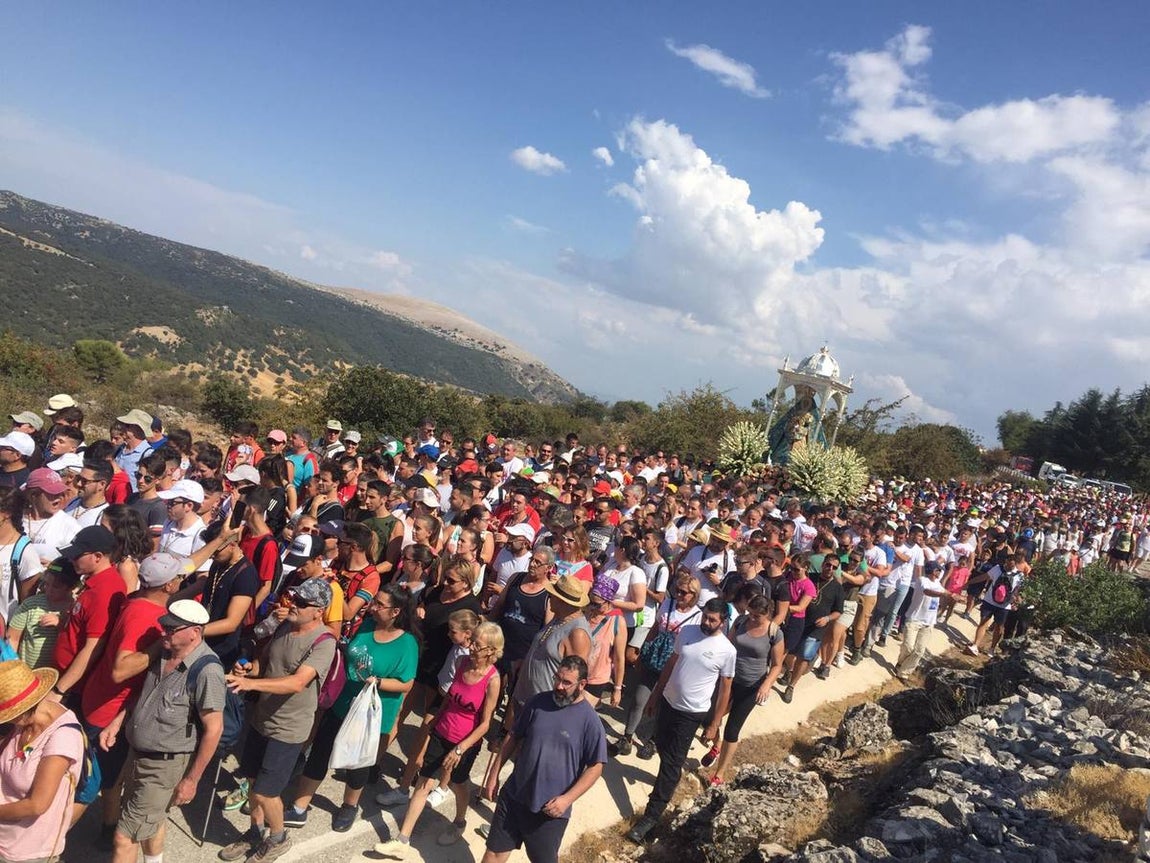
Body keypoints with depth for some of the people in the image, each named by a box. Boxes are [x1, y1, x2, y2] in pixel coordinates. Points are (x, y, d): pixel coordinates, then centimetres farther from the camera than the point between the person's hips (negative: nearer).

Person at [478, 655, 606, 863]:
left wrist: (567, 799, -17)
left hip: (550, 809, -3)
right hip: (514, 796, 3)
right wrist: (495, 773, 6)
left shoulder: (590, 721, -14)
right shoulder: (537, 702, -4)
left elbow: (595, 767, -10)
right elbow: (514, 737, 8)